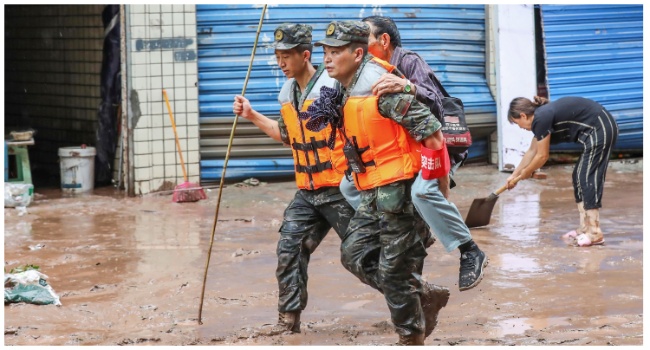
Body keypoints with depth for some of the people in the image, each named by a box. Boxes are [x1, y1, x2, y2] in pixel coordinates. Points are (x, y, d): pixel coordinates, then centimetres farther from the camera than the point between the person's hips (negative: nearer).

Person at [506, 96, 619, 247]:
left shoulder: (541, 119, -14)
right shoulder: (542, 116, 16)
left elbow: (542, 156, -7)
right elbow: (532, 151, 28)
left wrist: (526, 173, 11)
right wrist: (514, 175, 35)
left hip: (599, 130, -10)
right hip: (603, 128, 10)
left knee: (587, 177, -9)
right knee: (580, 177, 12)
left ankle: (595, 233, -11)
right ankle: (584, 228, 14)